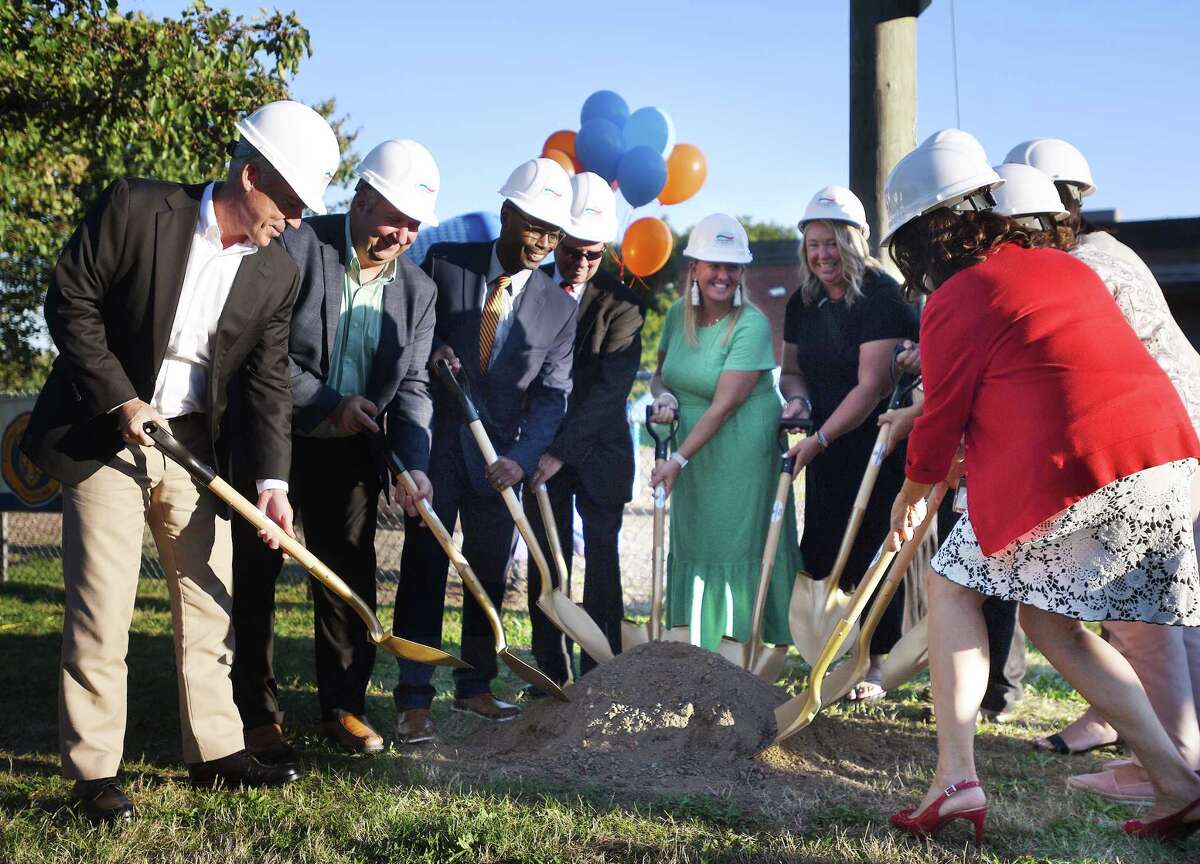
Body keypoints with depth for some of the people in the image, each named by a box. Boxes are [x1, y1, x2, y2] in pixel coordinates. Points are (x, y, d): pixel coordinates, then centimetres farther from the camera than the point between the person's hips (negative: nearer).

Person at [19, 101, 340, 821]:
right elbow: (70, 302, -8)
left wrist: (273, 480, -10)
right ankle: (94, 771, 8)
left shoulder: (278, 273, -1)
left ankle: (216, 752, 22)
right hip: (104, 433, -4)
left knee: (209, 600, 8)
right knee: (101, 607, -4)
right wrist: (122, 400, -14)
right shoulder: (136, 207, -12)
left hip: (195, 444, 5)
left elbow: (270, 382, 0)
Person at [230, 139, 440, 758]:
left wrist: (413, 463, -15)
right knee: (256, 573, 3)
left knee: (351, 574, 8)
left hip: (350, 451, 4)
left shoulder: (418, 289, 2)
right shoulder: (295, 248, -14)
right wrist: (327, 404, -22)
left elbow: (411, 385, -1)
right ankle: (257, 713, 16)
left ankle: (344, 705, 23)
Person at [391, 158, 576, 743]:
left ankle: (474, 687, 25)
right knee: (424, 567, -4)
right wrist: (431, 349, -14)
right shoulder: (444, 262, -2)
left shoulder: (559, 306, 2)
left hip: (497, 456, 3)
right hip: (435, 439, -2)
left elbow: (551, 393, -3)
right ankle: (414, 699, 2)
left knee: (490, 572, 10)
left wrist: (523, 457, -18)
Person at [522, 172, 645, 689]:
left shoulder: (620, 303, -9)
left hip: (599, 450, -2)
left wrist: (562, 450, -27)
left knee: (602, 561, 0)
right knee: (547, 562, 5)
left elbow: (611, 387, -19)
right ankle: (551, 675, 12)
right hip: (543, 449, 2)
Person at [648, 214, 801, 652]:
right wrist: (664, 396, -7)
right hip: (693, 453, 6)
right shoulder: (678, 315, 3)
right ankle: (701, 657, 15)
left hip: (742, 453, -6)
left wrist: (678, 460, -22)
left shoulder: (751, 326, -16)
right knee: (694, 545, 7)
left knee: (738, 545, -4)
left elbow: (724, 405, -20)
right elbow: (660, 373, 17)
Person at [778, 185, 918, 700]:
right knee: (821, 555, 5)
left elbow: (871, 385, -19)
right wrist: (798, 398, -4)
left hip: (878, 445, -7)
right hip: (826, 449, 7)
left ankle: (877, 667, 10)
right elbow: (792, 368, 19)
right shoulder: (803, 303, 8)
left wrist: (820, 439, -18)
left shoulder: (879, 296, -14)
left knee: (873, 552, -2)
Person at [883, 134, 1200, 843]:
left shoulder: (955, 298, -3)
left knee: (953, 583, 10)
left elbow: (943, 414, 5)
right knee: (1050, 619, 19)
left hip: (1071, 468, -8)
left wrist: (913, 491, 23)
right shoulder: (1061, 264, 21)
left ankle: (957, 778, 3)